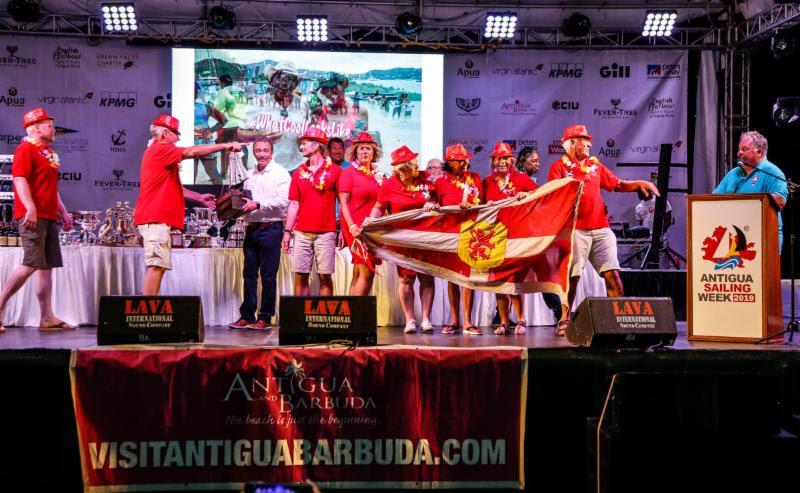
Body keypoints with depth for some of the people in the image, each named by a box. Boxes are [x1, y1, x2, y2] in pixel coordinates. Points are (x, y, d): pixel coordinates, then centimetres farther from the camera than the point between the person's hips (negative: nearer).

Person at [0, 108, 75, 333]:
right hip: (33, 216, -9)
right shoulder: (25, 149, -6)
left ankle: (47, 317, 7)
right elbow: (20, 180, -17)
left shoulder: (48, 152, 21)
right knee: (32, 264, -14)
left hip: (49, 216, 9)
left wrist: (63, 211, 23)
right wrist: (30, 208, -27)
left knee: (47, 265, 6)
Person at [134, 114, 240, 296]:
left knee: (157, 266, 8)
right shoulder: (160, 149, -7)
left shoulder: (159, 152, 25)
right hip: (155, 218, -11)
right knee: (157, 265, -14)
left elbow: (173, 187, 28)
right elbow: (192, 152, -14)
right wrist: (226, 146, -10)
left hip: (157, 218, 11)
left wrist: (199, 198, 26)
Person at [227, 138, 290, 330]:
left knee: (268, 275, -2)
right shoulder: (249, 174, 17)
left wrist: (258, 204, -21)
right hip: (251, 228, 7)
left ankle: (265, 317, 5)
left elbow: (283, 201, -15)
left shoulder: (280, 173, -4)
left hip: (270, 228, -6)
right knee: (249, 273, 8)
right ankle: (246, 316, 14)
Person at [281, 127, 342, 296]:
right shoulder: (299, 173, 12)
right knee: (300, 276, 2)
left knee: (325, 276, -1)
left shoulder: (334, 171, 1)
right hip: (301, 233, 3)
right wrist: (287, 231, 7)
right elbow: (294, 205, 13)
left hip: (326, 233, -3)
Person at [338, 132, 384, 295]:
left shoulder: (377, 175, 14)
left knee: (359, 273, 6)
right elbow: (343, 202, -6)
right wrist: (351, 225, -18)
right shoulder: (348, 172, -1)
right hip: (356, 227, -6)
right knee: (367, 272, -13)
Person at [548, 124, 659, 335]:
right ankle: (564, 320, 6)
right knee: (572, 276, -4)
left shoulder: (595, 165, 19)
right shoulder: (559, 166, 5)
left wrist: (640, 183, 7)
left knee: (612, 272, -3)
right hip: (575, 229, -4)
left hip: (601, 227, 4)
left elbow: (618, 184, 22)